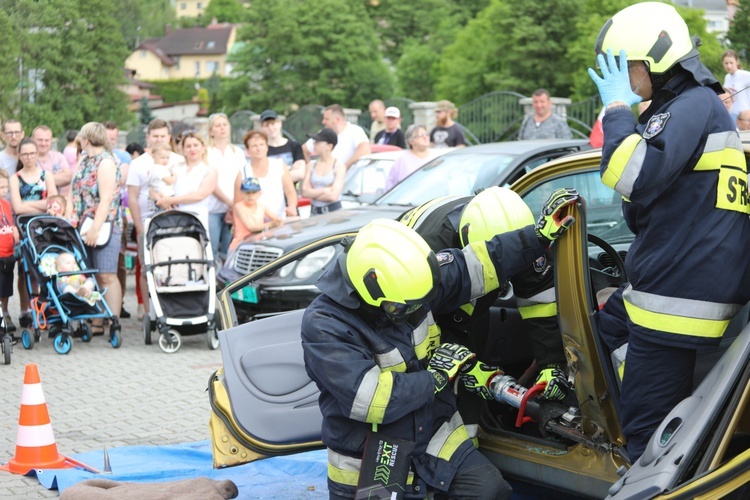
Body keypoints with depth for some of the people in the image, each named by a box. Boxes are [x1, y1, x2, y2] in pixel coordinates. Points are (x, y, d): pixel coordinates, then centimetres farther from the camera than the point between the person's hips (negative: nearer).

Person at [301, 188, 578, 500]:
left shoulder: (410, 277, -9)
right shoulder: (324, 327, -26)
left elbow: (478, 265, 2)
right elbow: (369, 400, -32)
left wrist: (542, 235, -1)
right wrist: (436, 376, -20)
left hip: (435, 436, 5)